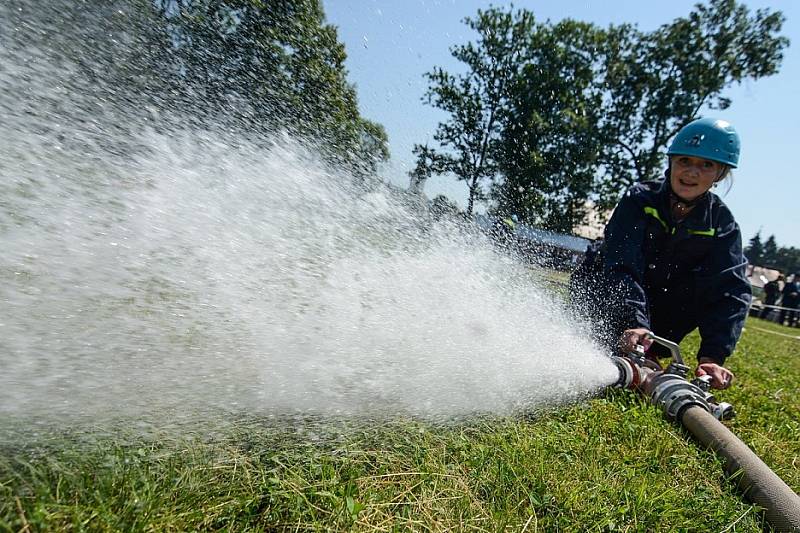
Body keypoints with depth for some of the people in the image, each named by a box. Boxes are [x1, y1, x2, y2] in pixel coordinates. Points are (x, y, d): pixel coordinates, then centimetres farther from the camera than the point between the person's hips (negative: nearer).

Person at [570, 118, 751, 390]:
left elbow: (730, 289, -23)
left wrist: (712, 356, -37)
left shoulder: (722, 223, -11)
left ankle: (648, 353, -7)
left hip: (656, 303, 3)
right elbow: (621, 266, -33)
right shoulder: (640, 199, -20)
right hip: (606, 289, -2)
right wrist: (634, 323, -49)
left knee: (709, 286, -23)